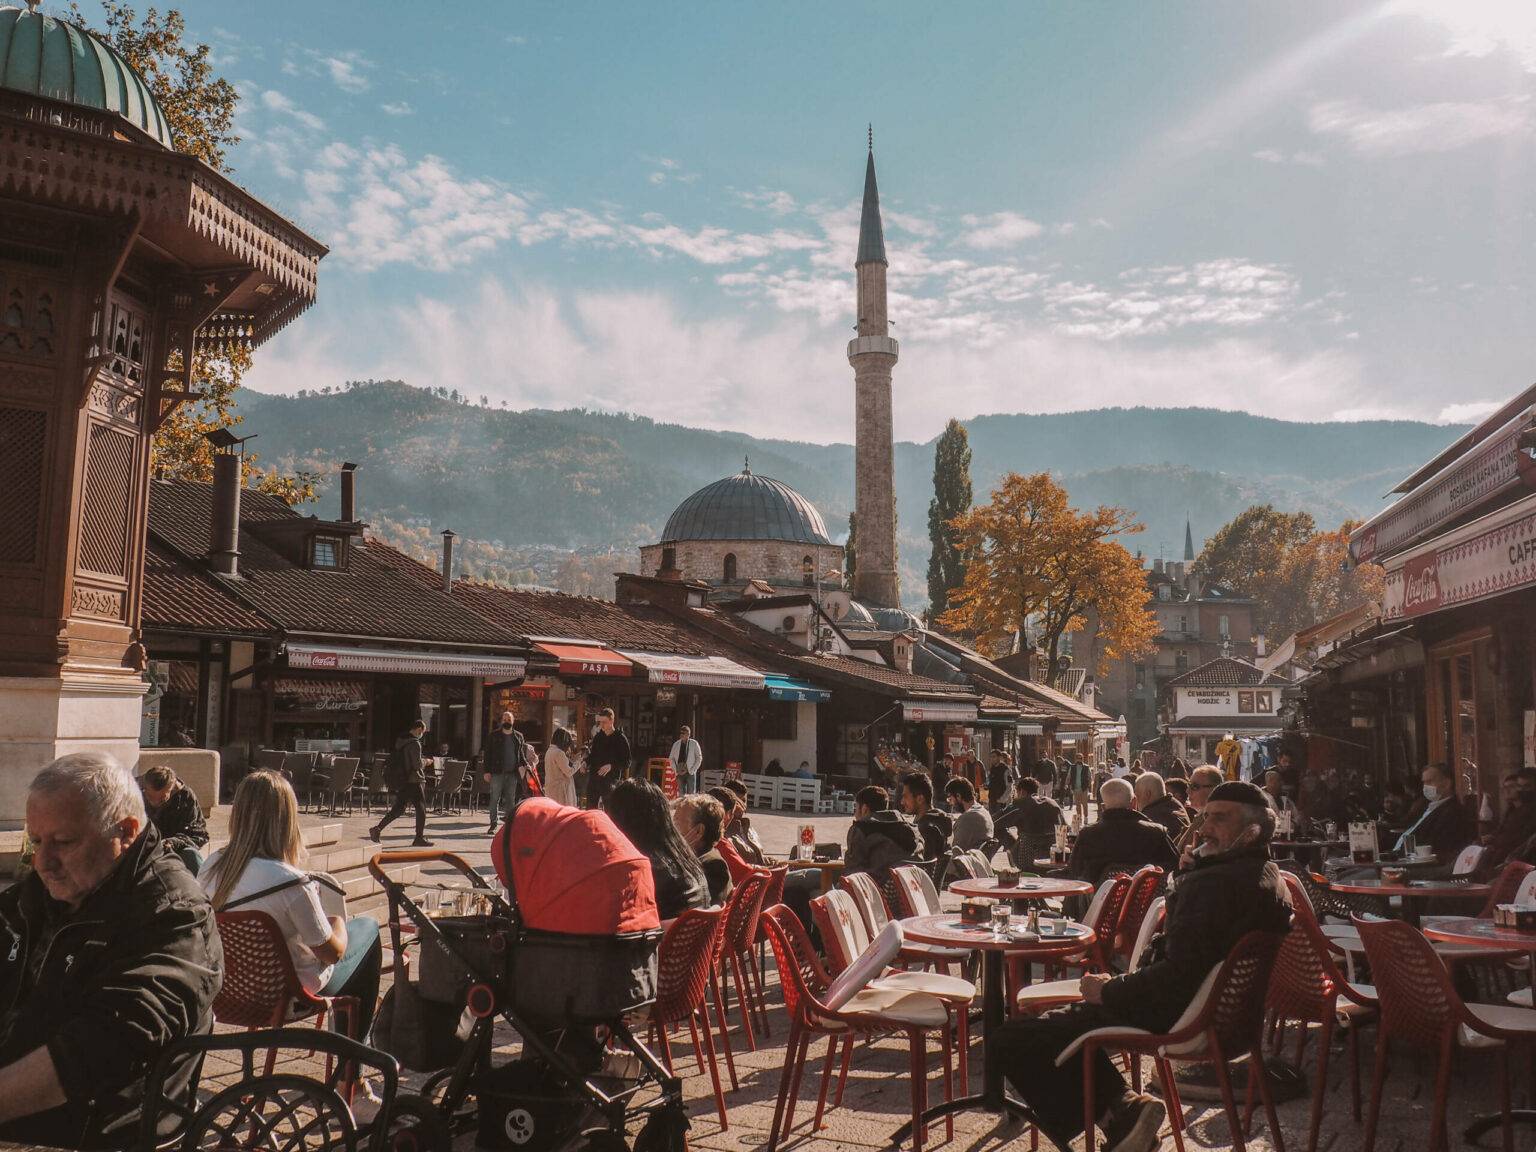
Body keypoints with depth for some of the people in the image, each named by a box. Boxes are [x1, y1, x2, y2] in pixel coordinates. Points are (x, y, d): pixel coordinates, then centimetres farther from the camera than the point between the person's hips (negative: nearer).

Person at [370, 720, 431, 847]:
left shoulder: (400, 741, 12)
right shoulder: (415, 743, -16)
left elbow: (392, 762, 20)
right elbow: (417, 765, -20)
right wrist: (426, 763, 0)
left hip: (401, 780, 9)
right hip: (413, 780, -8)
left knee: (398, 809, 13)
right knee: (421, 808, 0)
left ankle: (377, 829, 5)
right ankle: (419, 838, 3)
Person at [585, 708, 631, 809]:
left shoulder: (620, 738, -6)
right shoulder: (597, 737, 11)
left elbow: (627, 761, -8)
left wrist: (611, 766, -21)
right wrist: (586, 762, 2)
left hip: (610, 779, -6)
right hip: (593, 777, 6)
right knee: (590, 808, 9)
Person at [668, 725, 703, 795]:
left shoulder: (694, 744, -3)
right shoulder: (676, 744, 7)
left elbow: (699, 758, -2)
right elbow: (671, 758, 13)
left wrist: (691, 770, -8)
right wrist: (676, 770, 1)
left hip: (690, 773, -3)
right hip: (680, 773, 3)